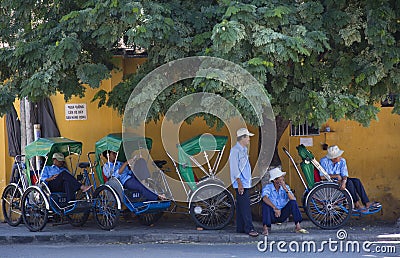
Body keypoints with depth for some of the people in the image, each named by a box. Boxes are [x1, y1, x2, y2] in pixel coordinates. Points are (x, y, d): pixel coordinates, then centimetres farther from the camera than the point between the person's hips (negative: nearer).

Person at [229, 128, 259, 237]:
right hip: (240, 184, -10)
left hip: (245, 183, 10)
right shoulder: (235, 150, -12)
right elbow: (234, 167, -16)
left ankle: (240, 228, 13)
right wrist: (239, 182, -19)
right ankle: (249, 228, -12)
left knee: (241, 206, 10)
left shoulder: (243, 150, 17)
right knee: (245, 206, -11)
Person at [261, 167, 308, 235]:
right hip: (272, 216, -3)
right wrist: (275, 208, -42)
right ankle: (265, 227, -33)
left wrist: (285, 189, -26)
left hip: (282, 215, 3)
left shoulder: (286, 187, 1)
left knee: (293, 202, -18)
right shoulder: (268, 187, -10)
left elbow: (293, 199, -15)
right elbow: (265, 198, -32)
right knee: (266, 203, -29)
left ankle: (298, 226, -22)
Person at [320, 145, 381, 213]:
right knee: (349, 182, -27)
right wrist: (336, 176, -22)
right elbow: (322, 176, -22)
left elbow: (344, 175, -12)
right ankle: (357, 204, -22)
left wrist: (344, 181, -34)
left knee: (356, 181, -17)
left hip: (339, 180, 6)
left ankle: (367, 203, -19)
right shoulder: (324, 161, -17)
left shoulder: (342, 161, -3)